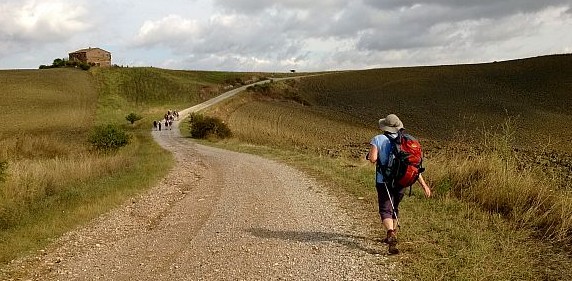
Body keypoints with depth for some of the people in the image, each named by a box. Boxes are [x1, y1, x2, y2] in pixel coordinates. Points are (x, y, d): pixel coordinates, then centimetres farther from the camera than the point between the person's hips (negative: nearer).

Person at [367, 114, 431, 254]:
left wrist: (370, 155, 4)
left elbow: (373, 159, -21)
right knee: (394, 207, 23)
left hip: (384, 181, -4)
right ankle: (392, 236, 35)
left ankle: (391, 234, -30)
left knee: (385, 210, -3)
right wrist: (423, 184, -2)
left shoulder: (377, 139, -6)